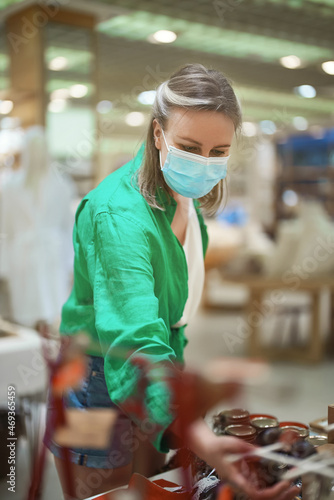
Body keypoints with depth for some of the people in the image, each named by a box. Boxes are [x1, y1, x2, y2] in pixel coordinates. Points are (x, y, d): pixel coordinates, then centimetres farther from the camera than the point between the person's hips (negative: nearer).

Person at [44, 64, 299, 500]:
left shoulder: (185, 196, -1)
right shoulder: (119, 213, -29)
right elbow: (136, 338, -42)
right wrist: (198, 438, -56)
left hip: (153, 396, 8)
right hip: (100, 394, -8)